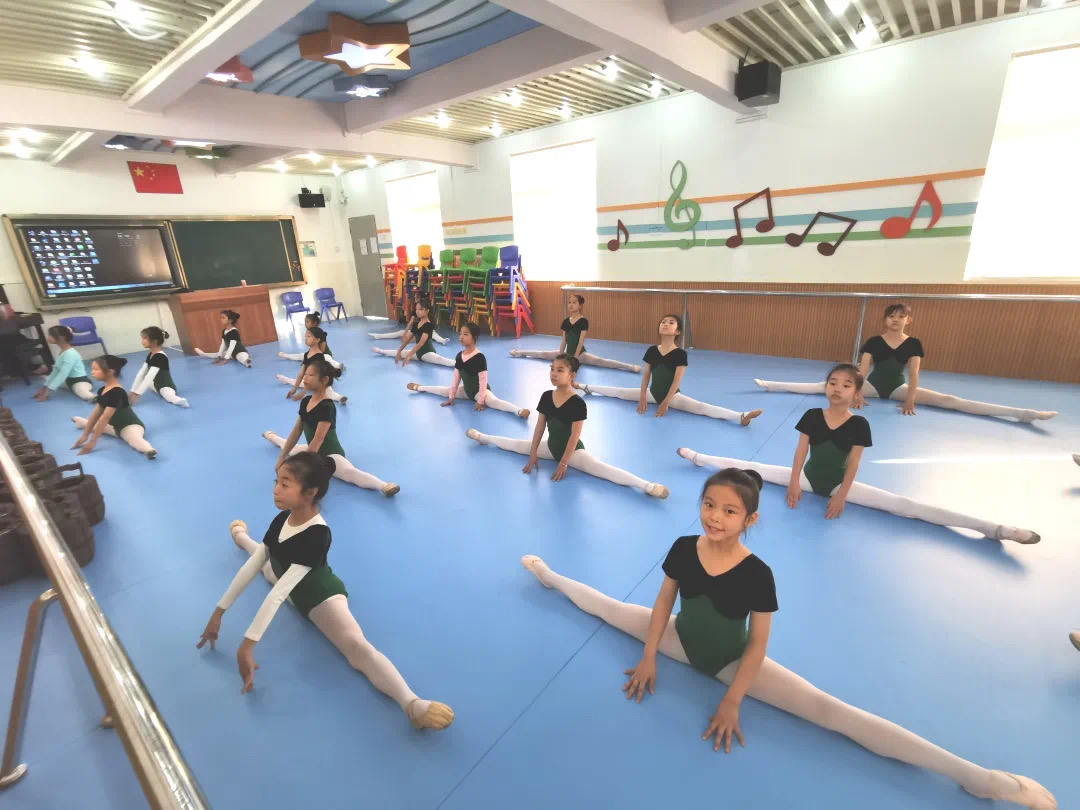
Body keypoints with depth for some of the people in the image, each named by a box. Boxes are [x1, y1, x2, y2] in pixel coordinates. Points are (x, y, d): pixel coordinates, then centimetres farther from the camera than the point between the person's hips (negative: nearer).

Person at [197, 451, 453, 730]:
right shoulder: (282, 519, -15)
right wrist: (219, 611, -6)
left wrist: (248, 644, -37)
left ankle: (412, 704, -52)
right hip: (292, 589, 8)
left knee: (356, 645, -33)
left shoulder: (317, 535, -37)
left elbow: (280, 592, -38)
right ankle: (242, 537, 72)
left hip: (320, 596, -8)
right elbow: (254, 565, -7)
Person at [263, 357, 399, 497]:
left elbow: (318, 440, -27)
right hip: (312, 451, 9)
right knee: (288, 447, 36)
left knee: (349, 472, -39)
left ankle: (383, 486, -62)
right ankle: (272, 437, 74)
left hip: (330, 454, -9)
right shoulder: (305, 401, 0)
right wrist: (282, 457, 6)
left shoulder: (327, 407, -26)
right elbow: (296, 432, 6)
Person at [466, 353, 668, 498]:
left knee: (603, 468, -29)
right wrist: (533, 454, -1)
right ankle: (484, 437, 42)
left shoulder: (578, 403, -25)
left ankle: (647, 486, -46)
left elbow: (574, 436, -22)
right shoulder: (546, 396, -6)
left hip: (573, 451, -7)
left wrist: (563, 463, -21)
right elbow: (540, 427, -1)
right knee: (517, 444, 16)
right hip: (552, 447, 7)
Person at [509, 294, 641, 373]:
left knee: (600, 361, -29)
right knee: (544, 354, 12)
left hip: (581, 354, -6)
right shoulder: (566, 321, 3)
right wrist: (560, 356, -2)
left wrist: (575, 358, -20)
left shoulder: (583, 321, -14)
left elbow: (581, 341, -17)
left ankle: (629, 367, -43)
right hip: (568, 352, 7)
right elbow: (564, 341, 5)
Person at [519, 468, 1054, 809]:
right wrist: (648, 658, -5)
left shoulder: (758, 574, -29)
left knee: (829, 710, -13)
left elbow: (757, 644, -18)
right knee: (612, 607, 8)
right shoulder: (682, 549, -21)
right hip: (682, 644, 3)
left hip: (732, 662, -3)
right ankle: (551, 577, 35)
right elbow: (664, 603, -7)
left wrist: (731, 703, -16)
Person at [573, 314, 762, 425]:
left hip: (672, 396, -5)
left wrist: (666, 402, -20)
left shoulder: (680, 354, -15)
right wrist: (642, 397, -7)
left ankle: (741, 417, -39)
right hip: (652, 393, 5)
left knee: (702, 407, -24)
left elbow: (676, 381, -16)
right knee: (620, 392, 6)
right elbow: (646, 375, -1)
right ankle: (586, 387, 22)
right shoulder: (651, 350, -3)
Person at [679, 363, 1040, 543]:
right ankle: (698, 457, 8)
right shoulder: (812, 416, -10)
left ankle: (995, 529, -15)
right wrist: (794, 482, -9)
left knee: (903, 505, -11)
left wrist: (841, 495, -14)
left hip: (839, 484, -2)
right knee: (754, 469, -3)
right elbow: (800, 452, -6)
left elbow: (853, 464, -10)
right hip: (808, 478, 2)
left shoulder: (859, 425, -13)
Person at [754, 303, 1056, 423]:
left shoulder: (914, 344, -3)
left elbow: (913, 374, -12)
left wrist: (910, 399, -24)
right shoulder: (873, 341, -5)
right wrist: (856, 392, -26)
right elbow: (862, 369, -13)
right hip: (873, 386, 0)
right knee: (829, 385, -15)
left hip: (897, 388, 0)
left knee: (947, 400, -11)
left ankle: (1021, 413, -19)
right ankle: (772, 385, -21)